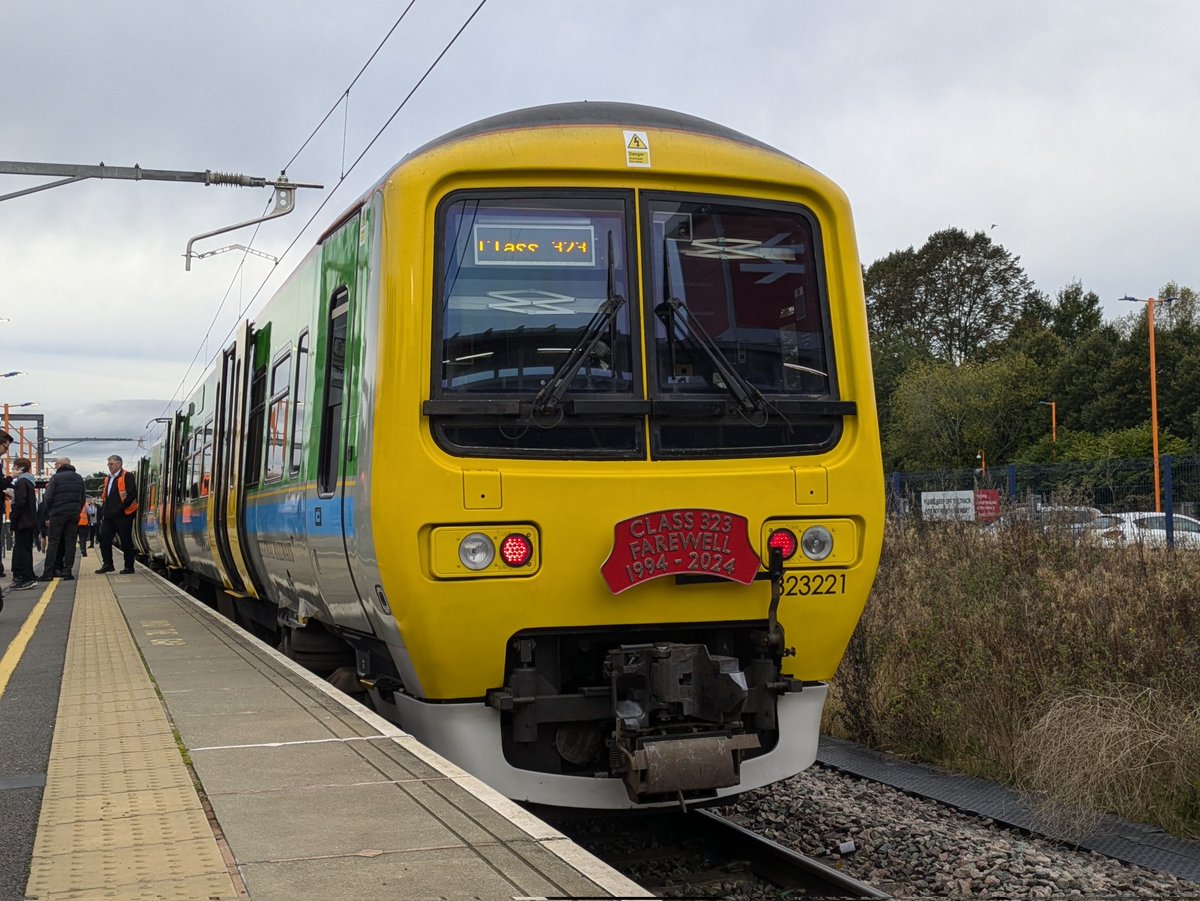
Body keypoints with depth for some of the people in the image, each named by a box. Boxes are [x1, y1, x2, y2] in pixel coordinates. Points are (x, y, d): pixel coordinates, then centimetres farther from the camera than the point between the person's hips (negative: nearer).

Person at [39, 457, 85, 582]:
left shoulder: (56, 478, -6)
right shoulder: (78, 478, 12)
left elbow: (49, 498, -8)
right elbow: (83, 497, 12)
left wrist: (48, 516, 0)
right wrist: (78, 511, 13)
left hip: (58, 514, -4)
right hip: (74, 515, 4)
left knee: (53, 543, -1)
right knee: (70, 542, 5)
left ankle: (48, 572, -4)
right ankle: (67, 571, 2)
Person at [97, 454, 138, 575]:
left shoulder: (127, 477, -7)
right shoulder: (108, 479, 18)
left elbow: (132, 494, -16)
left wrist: (121, 507, -16)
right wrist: (103, 511, 12)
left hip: (122, 515, -8)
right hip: (109, 515, 8)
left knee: (126, 541, -1)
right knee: (104, 538, 3)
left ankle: (129, 567, 5)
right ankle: (107, 564, 10)